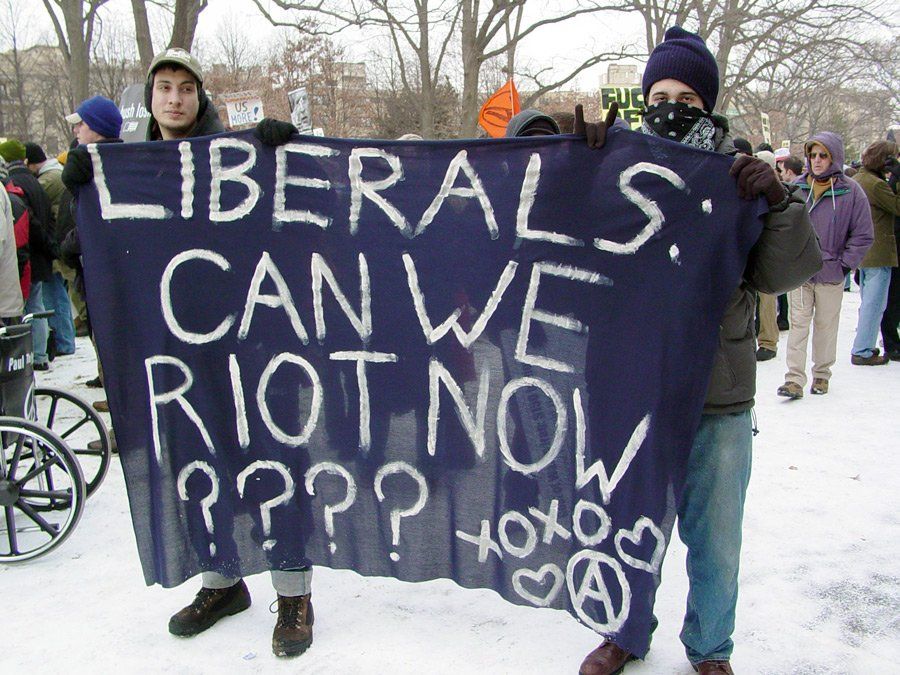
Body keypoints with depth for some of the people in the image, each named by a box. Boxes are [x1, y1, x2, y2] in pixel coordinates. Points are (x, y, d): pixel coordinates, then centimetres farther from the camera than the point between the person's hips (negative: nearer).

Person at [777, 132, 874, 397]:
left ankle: (821, 374, 25)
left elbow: (863, 235, -2)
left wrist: (844, 264, -6)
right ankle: (794, 379, 2)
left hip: (831, 275, -1)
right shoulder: (797, 188, 0)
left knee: (826, 325, 11)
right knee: (798, 325, 1)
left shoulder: (851, 191, -5)